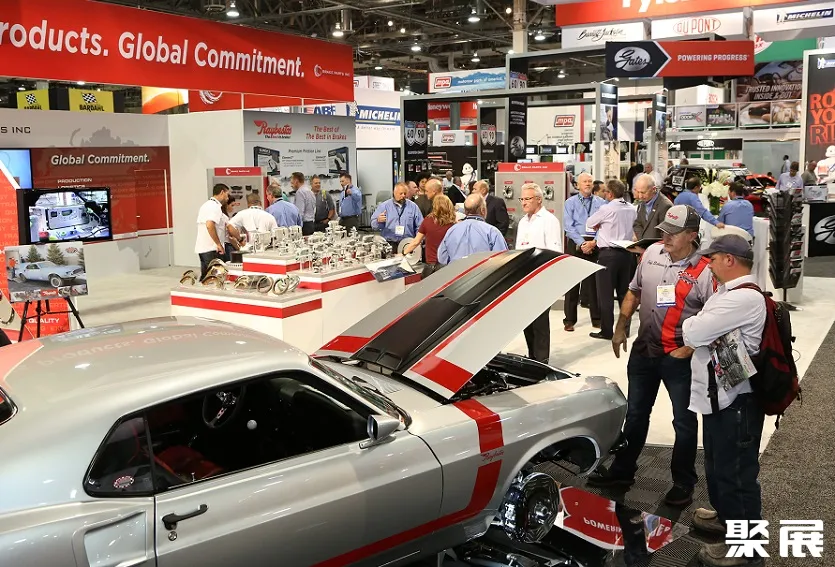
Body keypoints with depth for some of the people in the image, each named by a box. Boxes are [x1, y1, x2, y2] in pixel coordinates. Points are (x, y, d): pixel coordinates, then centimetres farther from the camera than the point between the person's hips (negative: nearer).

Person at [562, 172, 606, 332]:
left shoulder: (601, 203, 6)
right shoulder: (570, 203, 3)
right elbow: (569, 226, -4)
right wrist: (582, 243, -13)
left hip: (595, 245, 1)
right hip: (575, 245, -1)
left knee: (594, 282, 4)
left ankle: (597, 319, 14)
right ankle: (570, 320, 7)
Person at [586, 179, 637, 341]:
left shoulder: (607, 209, -13)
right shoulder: (632, 209, 7)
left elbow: (589, 224, -1)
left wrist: (598, 225, 21)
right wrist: (595, 242, 16)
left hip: (608, 254, -7)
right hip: (626, 253, 7)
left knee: (605, 294, 0)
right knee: (624, 291, 13)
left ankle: (607, 331, 3)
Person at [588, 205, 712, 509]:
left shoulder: (704, 272, -17)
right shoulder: (652, 253, 0)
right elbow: (634, 292, 12)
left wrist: (688, 350, -18)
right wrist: (620, 328, 11)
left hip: (679, 357, -5)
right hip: (644, 349, 6)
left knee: (684, 421, 10)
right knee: (635, 414, 18)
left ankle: (683, 482, 26)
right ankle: (622, 470, 33)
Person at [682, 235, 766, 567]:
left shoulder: (744, 299, -23)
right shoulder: (730, 293, 12)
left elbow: (694, 333, -26)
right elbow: (709, 335, 16)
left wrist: (689, 324, -4)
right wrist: (695, 333, -7)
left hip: (735, 402, -10)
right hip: (718, 396, 10)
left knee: (736, 472, 1)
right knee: (718, 465, 24)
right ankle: (726, 516, 43)